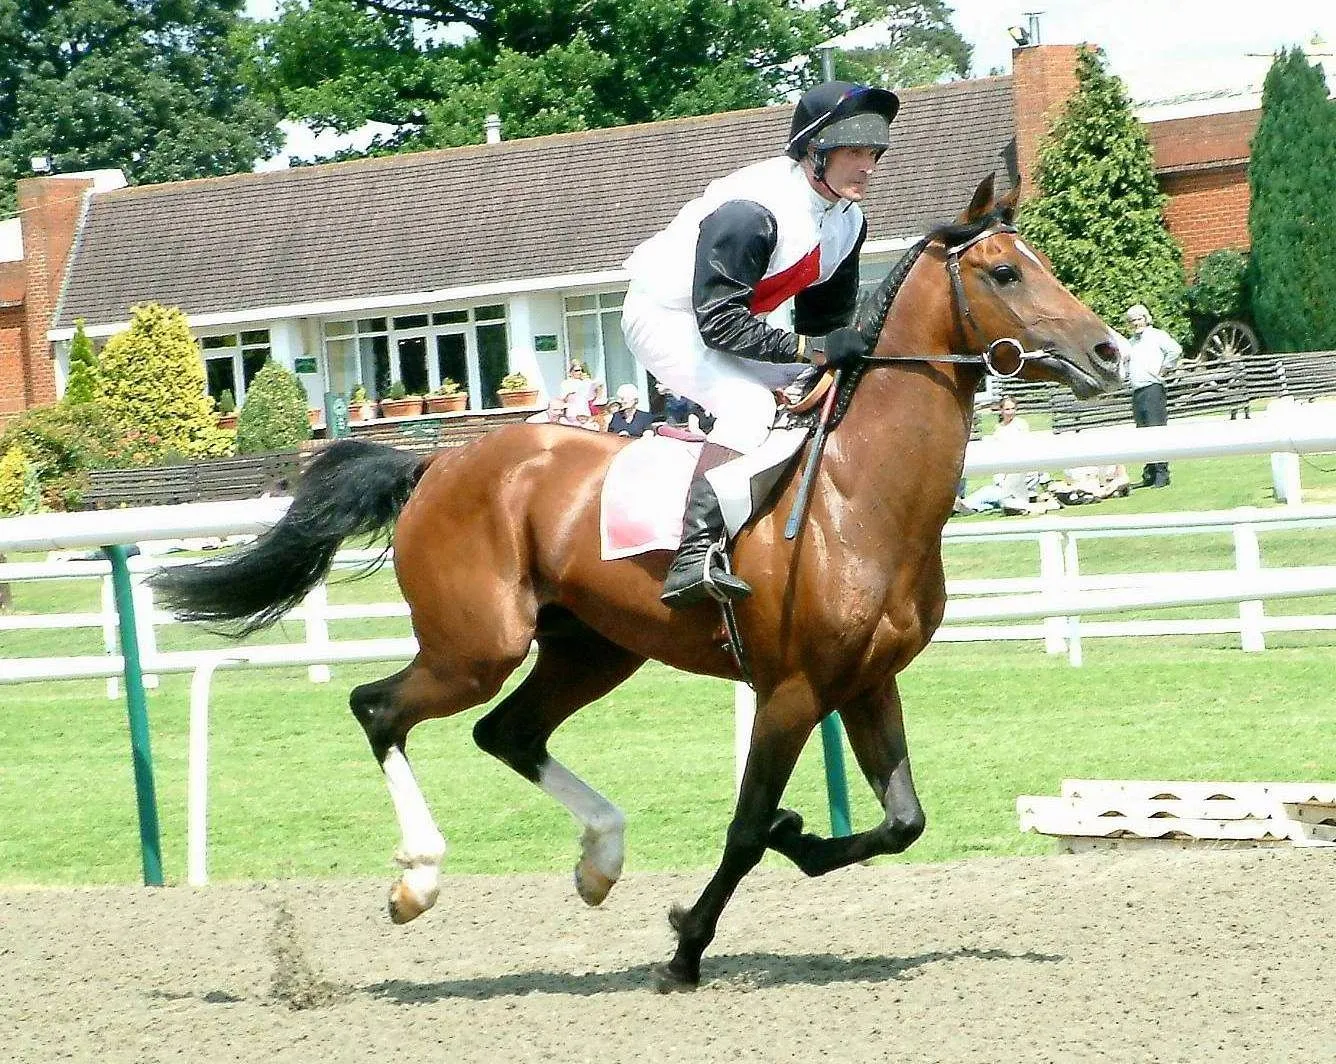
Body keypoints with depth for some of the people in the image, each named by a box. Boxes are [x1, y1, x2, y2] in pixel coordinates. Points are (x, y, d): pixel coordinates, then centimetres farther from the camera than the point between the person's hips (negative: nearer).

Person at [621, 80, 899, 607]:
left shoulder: (847, 221, -4)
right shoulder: (751, 209, -32)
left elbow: (828, 320, 6)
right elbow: (718, 320, -34)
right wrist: (813, 348, -36)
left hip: (726, 321, 10)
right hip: (665, 314, -10)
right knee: (748, 405, -32)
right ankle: (693, 559, -38)